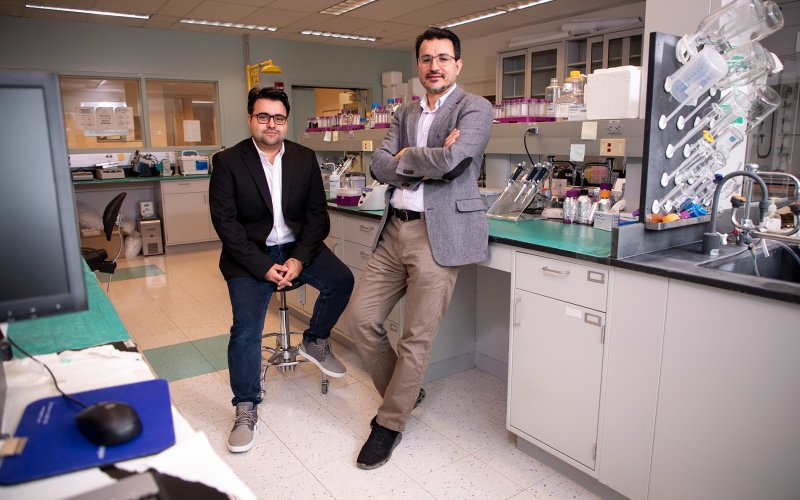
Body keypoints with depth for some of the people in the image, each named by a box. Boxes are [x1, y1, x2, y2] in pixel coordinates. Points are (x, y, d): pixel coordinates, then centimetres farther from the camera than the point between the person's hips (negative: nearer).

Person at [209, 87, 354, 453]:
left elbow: (317, 213, 0)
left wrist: (299, 259, -15)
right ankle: (246, 410, 3)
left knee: (341, 280, -19)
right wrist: (263, 267, -19)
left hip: (297, 246, 3)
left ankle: (315, 342, 9)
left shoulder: (305, 159, 3)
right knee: (245, 329, -16)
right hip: (250, 254, -3)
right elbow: (225, 222, -10)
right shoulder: (228, 162, -5)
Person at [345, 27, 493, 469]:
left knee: (417, 337, 0)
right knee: (360, 319, 7)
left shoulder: (475, 109, -1)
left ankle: (390, 424, 20)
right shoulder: (404, 114, 17)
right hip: (394, 230, 7)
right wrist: (427, 162, -11)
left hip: (438, 234, -6)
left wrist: (405, 157, -3)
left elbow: (451, 159, -20)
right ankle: (403, 392, 30)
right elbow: (379, 166, 4)